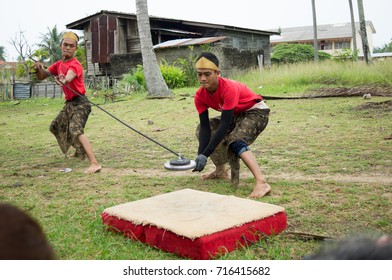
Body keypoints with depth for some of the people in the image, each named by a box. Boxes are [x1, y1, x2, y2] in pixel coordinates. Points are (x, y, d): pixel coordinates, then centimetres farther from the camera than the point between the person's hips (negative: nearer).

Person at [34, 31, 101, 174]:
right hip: (69, 104, 9)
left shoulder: (75, 65, -15)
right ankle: (80, 150, 42)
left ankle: (94, 164, -41)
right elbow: (41, 77, 11)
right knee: (56, 127, 24)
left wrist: (64, 81, -61)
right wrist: (39, 69, -12)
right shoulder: (59, 64, 10)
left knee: (76, 130, -30)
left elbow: (69, 77, -37)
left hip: (79, 103, -9)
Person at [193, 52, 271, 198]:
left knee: (235, 141, -32)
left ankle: (261, 183, -39)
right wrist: (200, 155, -30)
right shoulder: (200, 95, -13)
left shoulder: (229, 88, -34)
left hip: (256, 112, -8)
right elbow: (205, 126, -15)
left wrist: (205, 154, -39)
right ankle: (220, 170, 17)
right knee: (201, 130, 4)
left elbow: (225, 125, -36)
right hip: (235, 115, 8)